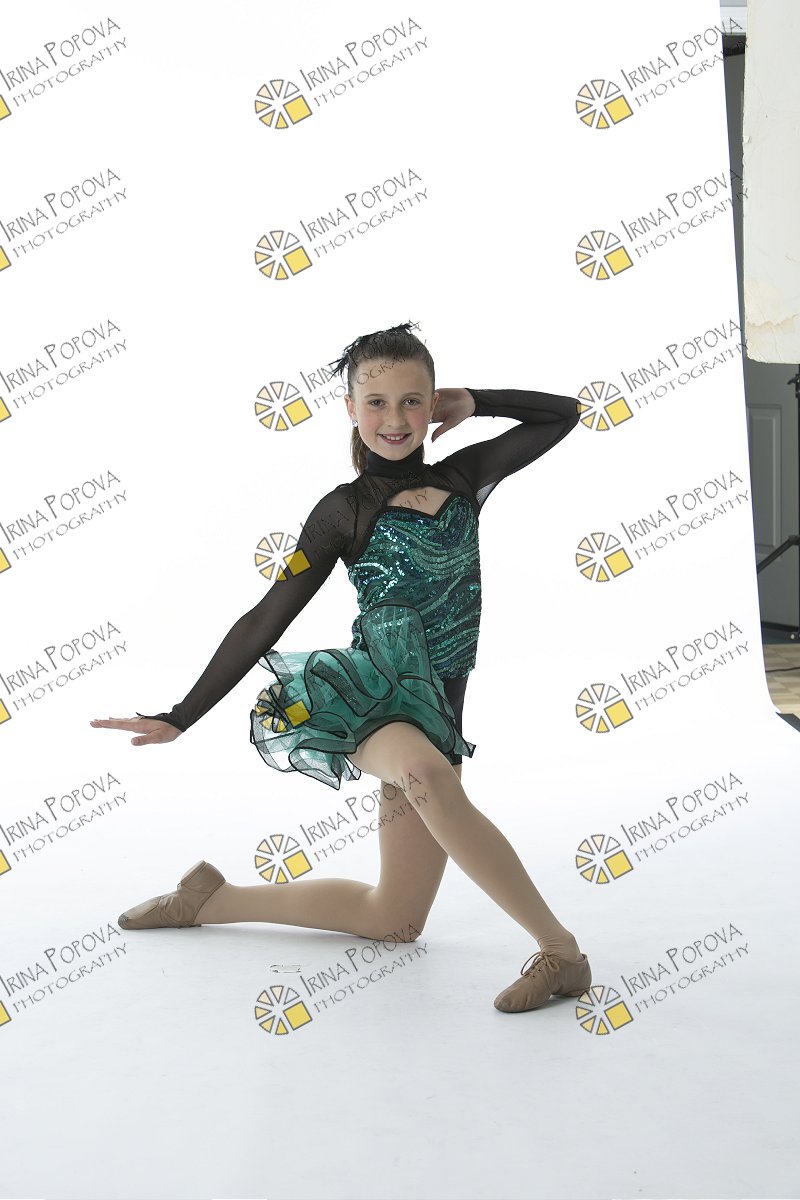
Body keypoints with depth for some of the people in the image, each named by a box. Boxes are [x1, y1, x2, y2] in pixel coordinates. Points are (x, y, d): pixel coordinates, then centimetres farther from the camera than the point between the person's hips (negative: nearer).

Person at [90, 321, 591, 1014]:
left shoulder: (462, 477, 10)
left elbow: (563, 413, 17)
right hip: (369, 691, -5)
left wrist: (471, 402, 9)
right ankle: (558, 943, -30)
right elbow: (265, 622, 0)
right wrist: (180, 718, -3)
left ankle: (214, 898, 23)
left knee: (395, 919, 9)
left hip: (433, 708, 5)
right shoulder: (344, 510, 0)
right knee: (427, 775, -43)